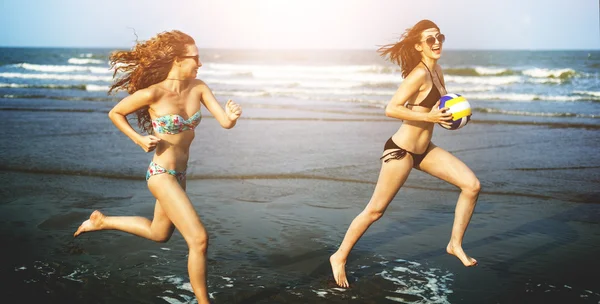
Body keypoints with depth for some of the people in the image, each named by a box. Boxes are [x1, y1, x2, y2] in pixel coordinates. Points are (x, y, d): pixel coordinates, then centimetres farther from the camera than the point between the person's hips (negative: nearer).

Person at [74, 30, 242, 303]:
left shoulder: (198, 87, -4)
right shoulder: (152, 93, -19)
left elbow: (225, 122, -8)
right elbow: (115, 113, -4)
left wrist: (232, 114, -30)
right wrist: (140, 140, -13)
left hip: (179, 174, 8)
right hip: (161, 175, -8)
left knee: (159, 233, 28)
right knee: (199, 239, -11)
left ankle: (102, 221, 44)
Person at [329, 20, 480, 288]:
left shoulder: (436, 70, 7)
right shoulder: (419, 74, -19)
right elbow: (391, 109, -26)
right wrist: (429, 117, -25)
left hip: (425, 150, 8)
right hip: (401, 150, -8)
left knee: (472, 185, -1)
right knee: (375, 210, 1)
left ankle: (455, 244, 12)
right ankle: (340, 257, 19)